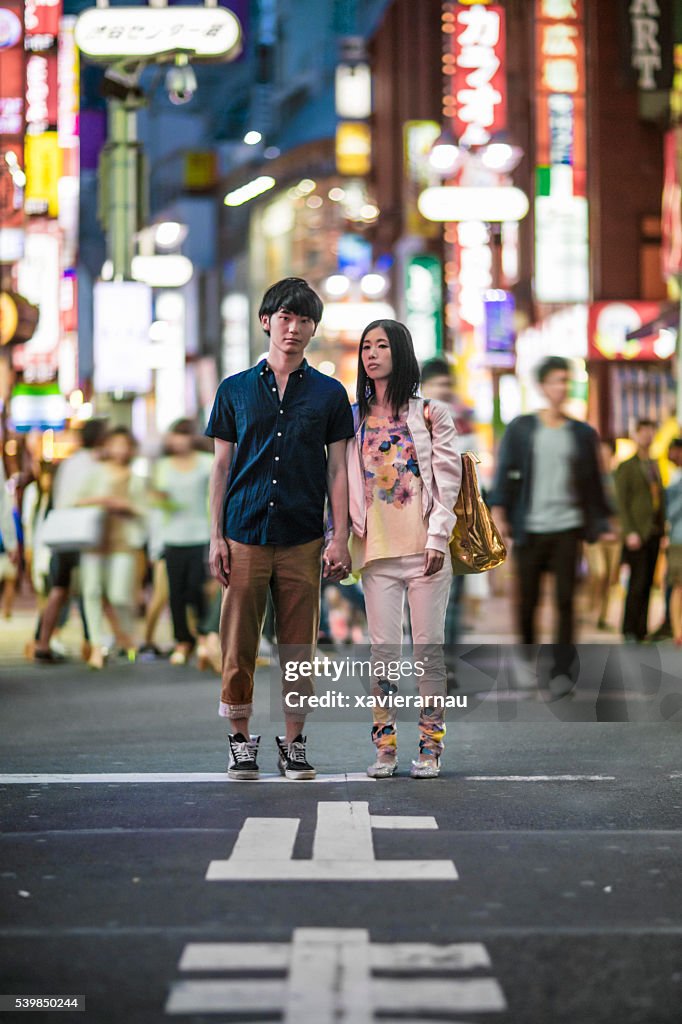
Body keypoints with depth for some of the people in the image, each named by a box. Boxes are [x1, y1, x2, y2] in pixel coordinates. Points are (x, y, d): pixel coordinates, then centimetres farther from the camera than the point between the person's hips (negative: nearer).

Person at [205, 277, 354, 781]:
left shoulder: (329, 394, 8)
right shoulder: (235, 390, 8)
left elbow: (338, 469, 7)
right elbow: (221, 465, 9)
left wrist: (340, 538, -1)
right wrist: (217, 537, 2)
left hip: (302, 540, 0)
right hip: (245, 537, 0)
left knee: (299, 648, 3)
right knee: (239, 645, 0)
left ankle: (294, 742, 12)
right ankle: (241, 741, 11)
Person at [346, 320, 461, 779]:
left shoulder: (431, 414, 4)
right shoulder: (353, 418, 12)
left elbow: (447, 479, 0)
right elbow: (343, 482, 12)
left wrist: (437, 537, -9)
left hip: (424, 546, -2)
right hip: (376, 548, 2)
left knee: (429, 646, -1)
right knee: (383, 647, 1)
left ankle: (430, 746, 5)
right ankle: (385, 747, 5)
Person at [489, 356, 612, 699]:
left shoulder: (582, 434, 10)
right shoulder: (520, 429, 5)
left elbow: (594, 482, 13)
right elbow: (504, 473, 2)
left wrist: (601, 524, 9)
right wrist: (498, 512, -9)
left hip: (567, 528, 1)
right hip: (529, 528, -1)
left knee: (565, 599, -7)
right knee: (527, 600, 3)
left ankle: (561, 671, -5)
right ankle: (527, 655, 28)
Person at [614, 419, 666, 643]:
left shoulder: (655, 466, 17)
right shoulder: (626, 467, -2)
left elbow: (661, 499, 17)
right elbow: (622, 503, -7)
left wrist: (662, 530, 9)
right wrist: (629, 532, -15)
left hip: (654, 534, 6)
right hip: (637, 534, -6)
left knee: (647, 584, 5)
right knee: (637, 584, -8)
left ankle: (642, 631, 9)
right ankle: (629, 631, -2)